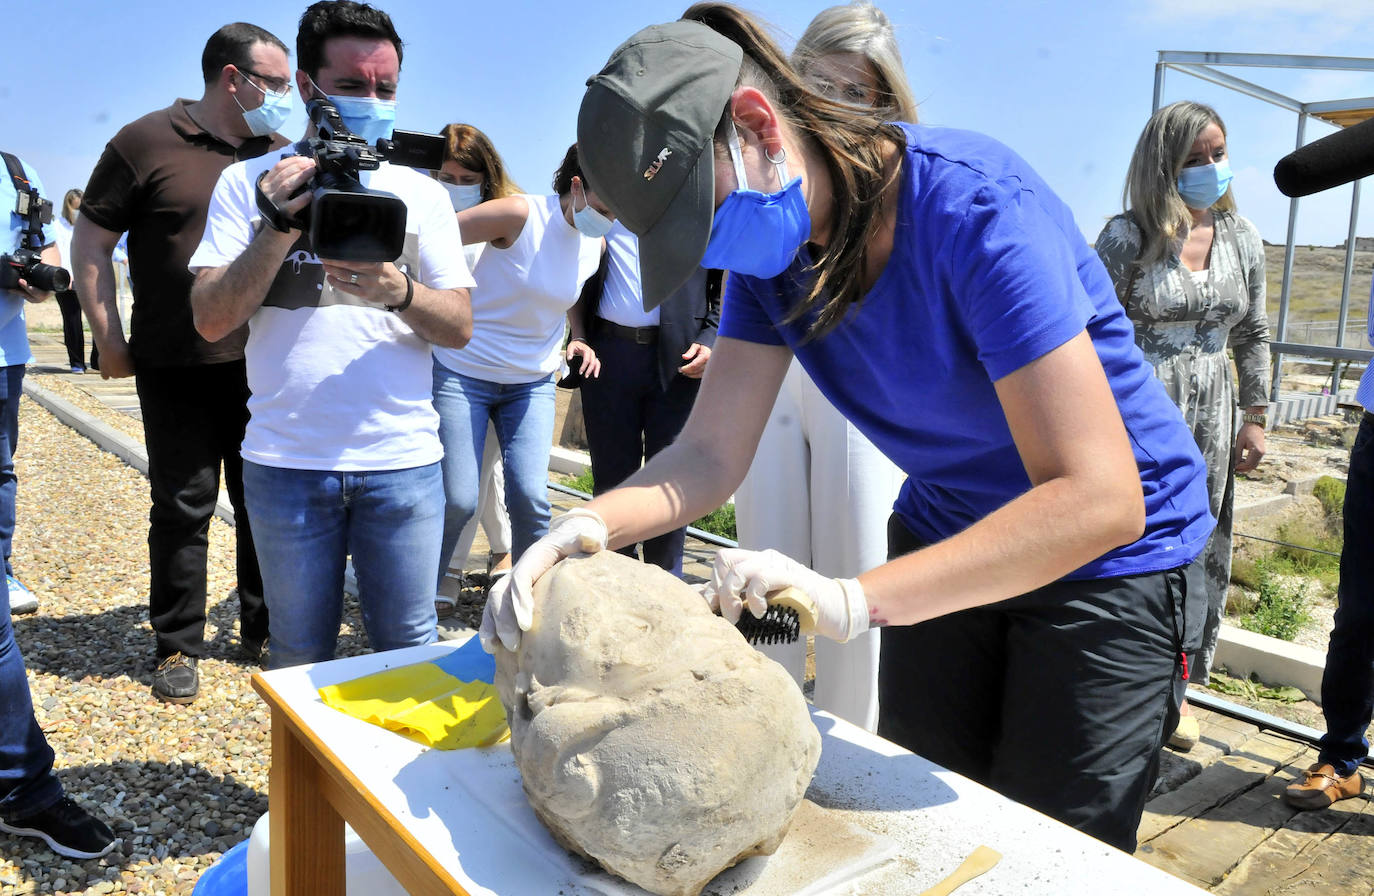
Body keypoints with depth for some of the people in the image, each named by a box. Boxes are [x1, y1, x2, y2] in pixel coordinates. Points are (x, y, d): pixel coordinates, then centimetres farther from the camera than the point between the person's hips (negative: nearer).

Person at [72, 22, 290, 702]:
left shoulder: (280, 155, 11)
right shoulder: (147, 142, -2)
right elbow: (90, 243, 0)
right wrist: (109, 340, -4)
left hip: (265, 366, 4)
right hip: (177, 369, -3)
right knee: (183, 507, 5)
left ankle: (263, 632, 24)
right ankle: (178, 645, 19)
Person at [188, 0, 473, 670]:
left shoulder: (420, 192, 9)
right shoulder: (250, 183, 6)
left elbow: (460, 326, 4)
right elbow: (210, 320, -1)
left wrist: (399, 292, -17)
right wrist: (280, 227, -14)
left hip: (402, 459, 1)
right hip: (286, 460, 0)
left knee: (407, 647, 8)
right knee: (299, 654, 12)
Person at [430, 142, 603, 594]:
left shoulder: (597, 244, 2)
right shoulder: (521, 215, -18)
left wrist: (580, 339, 4)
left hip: (533, 382, 5)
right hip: (463, 371, -4)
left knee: (531, 498, -6)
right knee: (458, 501, -5)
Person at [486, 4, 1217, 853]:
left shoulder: (980, 210, -29)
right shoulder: (769, 244, -7)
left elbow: (1100, 499, -34)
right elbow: (709, 455, -9)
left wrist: (854, 600, -40)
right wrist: (590, 524, -30)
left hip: (1105, 559, -5)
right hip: (945, 533, 6)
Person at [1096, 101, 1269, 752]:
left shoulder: (1241, 239, 8)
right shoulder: (1127, 236, -6)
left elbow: (1252, 336, 14)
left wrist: (1254, 419, 10)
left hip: (1211, 413, 5)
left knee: (1202, 548, 9)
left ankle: (1177, 684, 24)